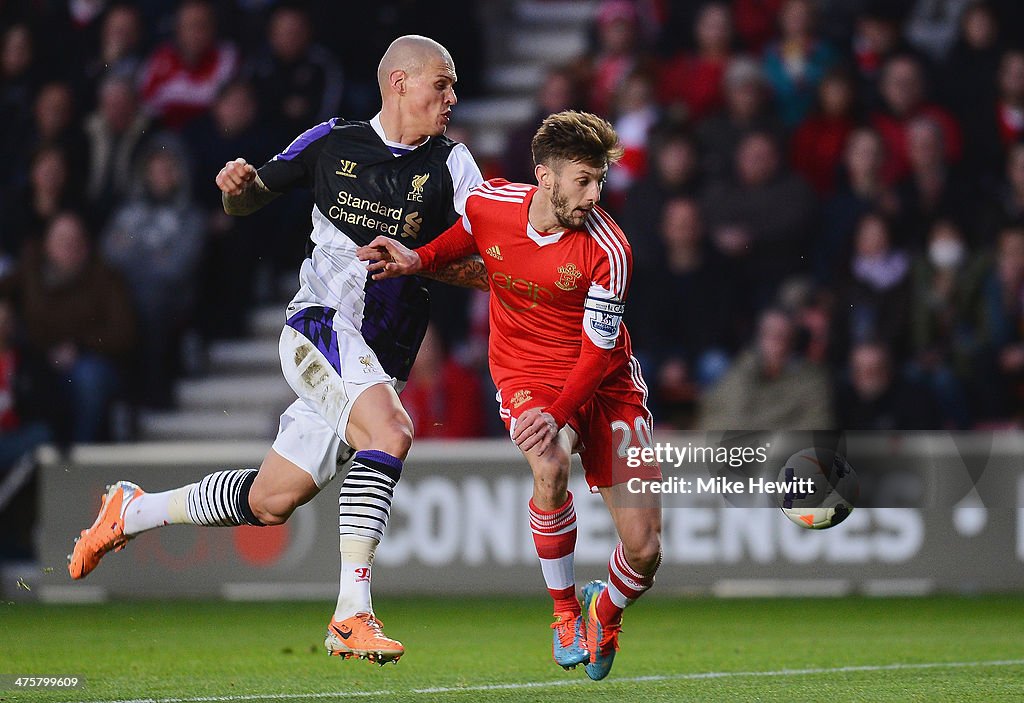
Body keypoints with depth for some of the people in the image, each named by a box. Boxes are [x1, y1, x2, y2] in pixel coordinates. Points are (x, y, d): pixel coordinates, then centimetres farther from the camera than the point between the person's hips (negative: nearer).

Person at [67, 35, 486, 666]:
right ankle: (351, 615, -32)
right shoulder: (332, 142, 2)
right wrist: (238, 187, -9)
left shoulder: (449, 163, 3)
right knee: (390, 432, -31)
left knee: (270, 502, 11)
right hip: (322, 323, -4)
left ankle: (134, 511, 35)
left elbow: (491, 269, -6)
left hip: (383, 361, 4)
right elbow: (250, 199, 15)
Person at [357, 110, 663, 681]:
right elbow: (463, 240, 15)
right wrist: (416, 259, -2)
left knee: (644, 552, -8)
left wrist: (557, 413, -31)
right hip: (527, 373, 1)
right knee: (551, 468, -35)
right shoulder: (489, 205, -11)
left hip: (608, 384, -1)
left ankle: (606, 613, 30)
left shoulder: (608, 249, -19)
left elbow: (598, 352, -17)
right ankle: (565, 610, -9)